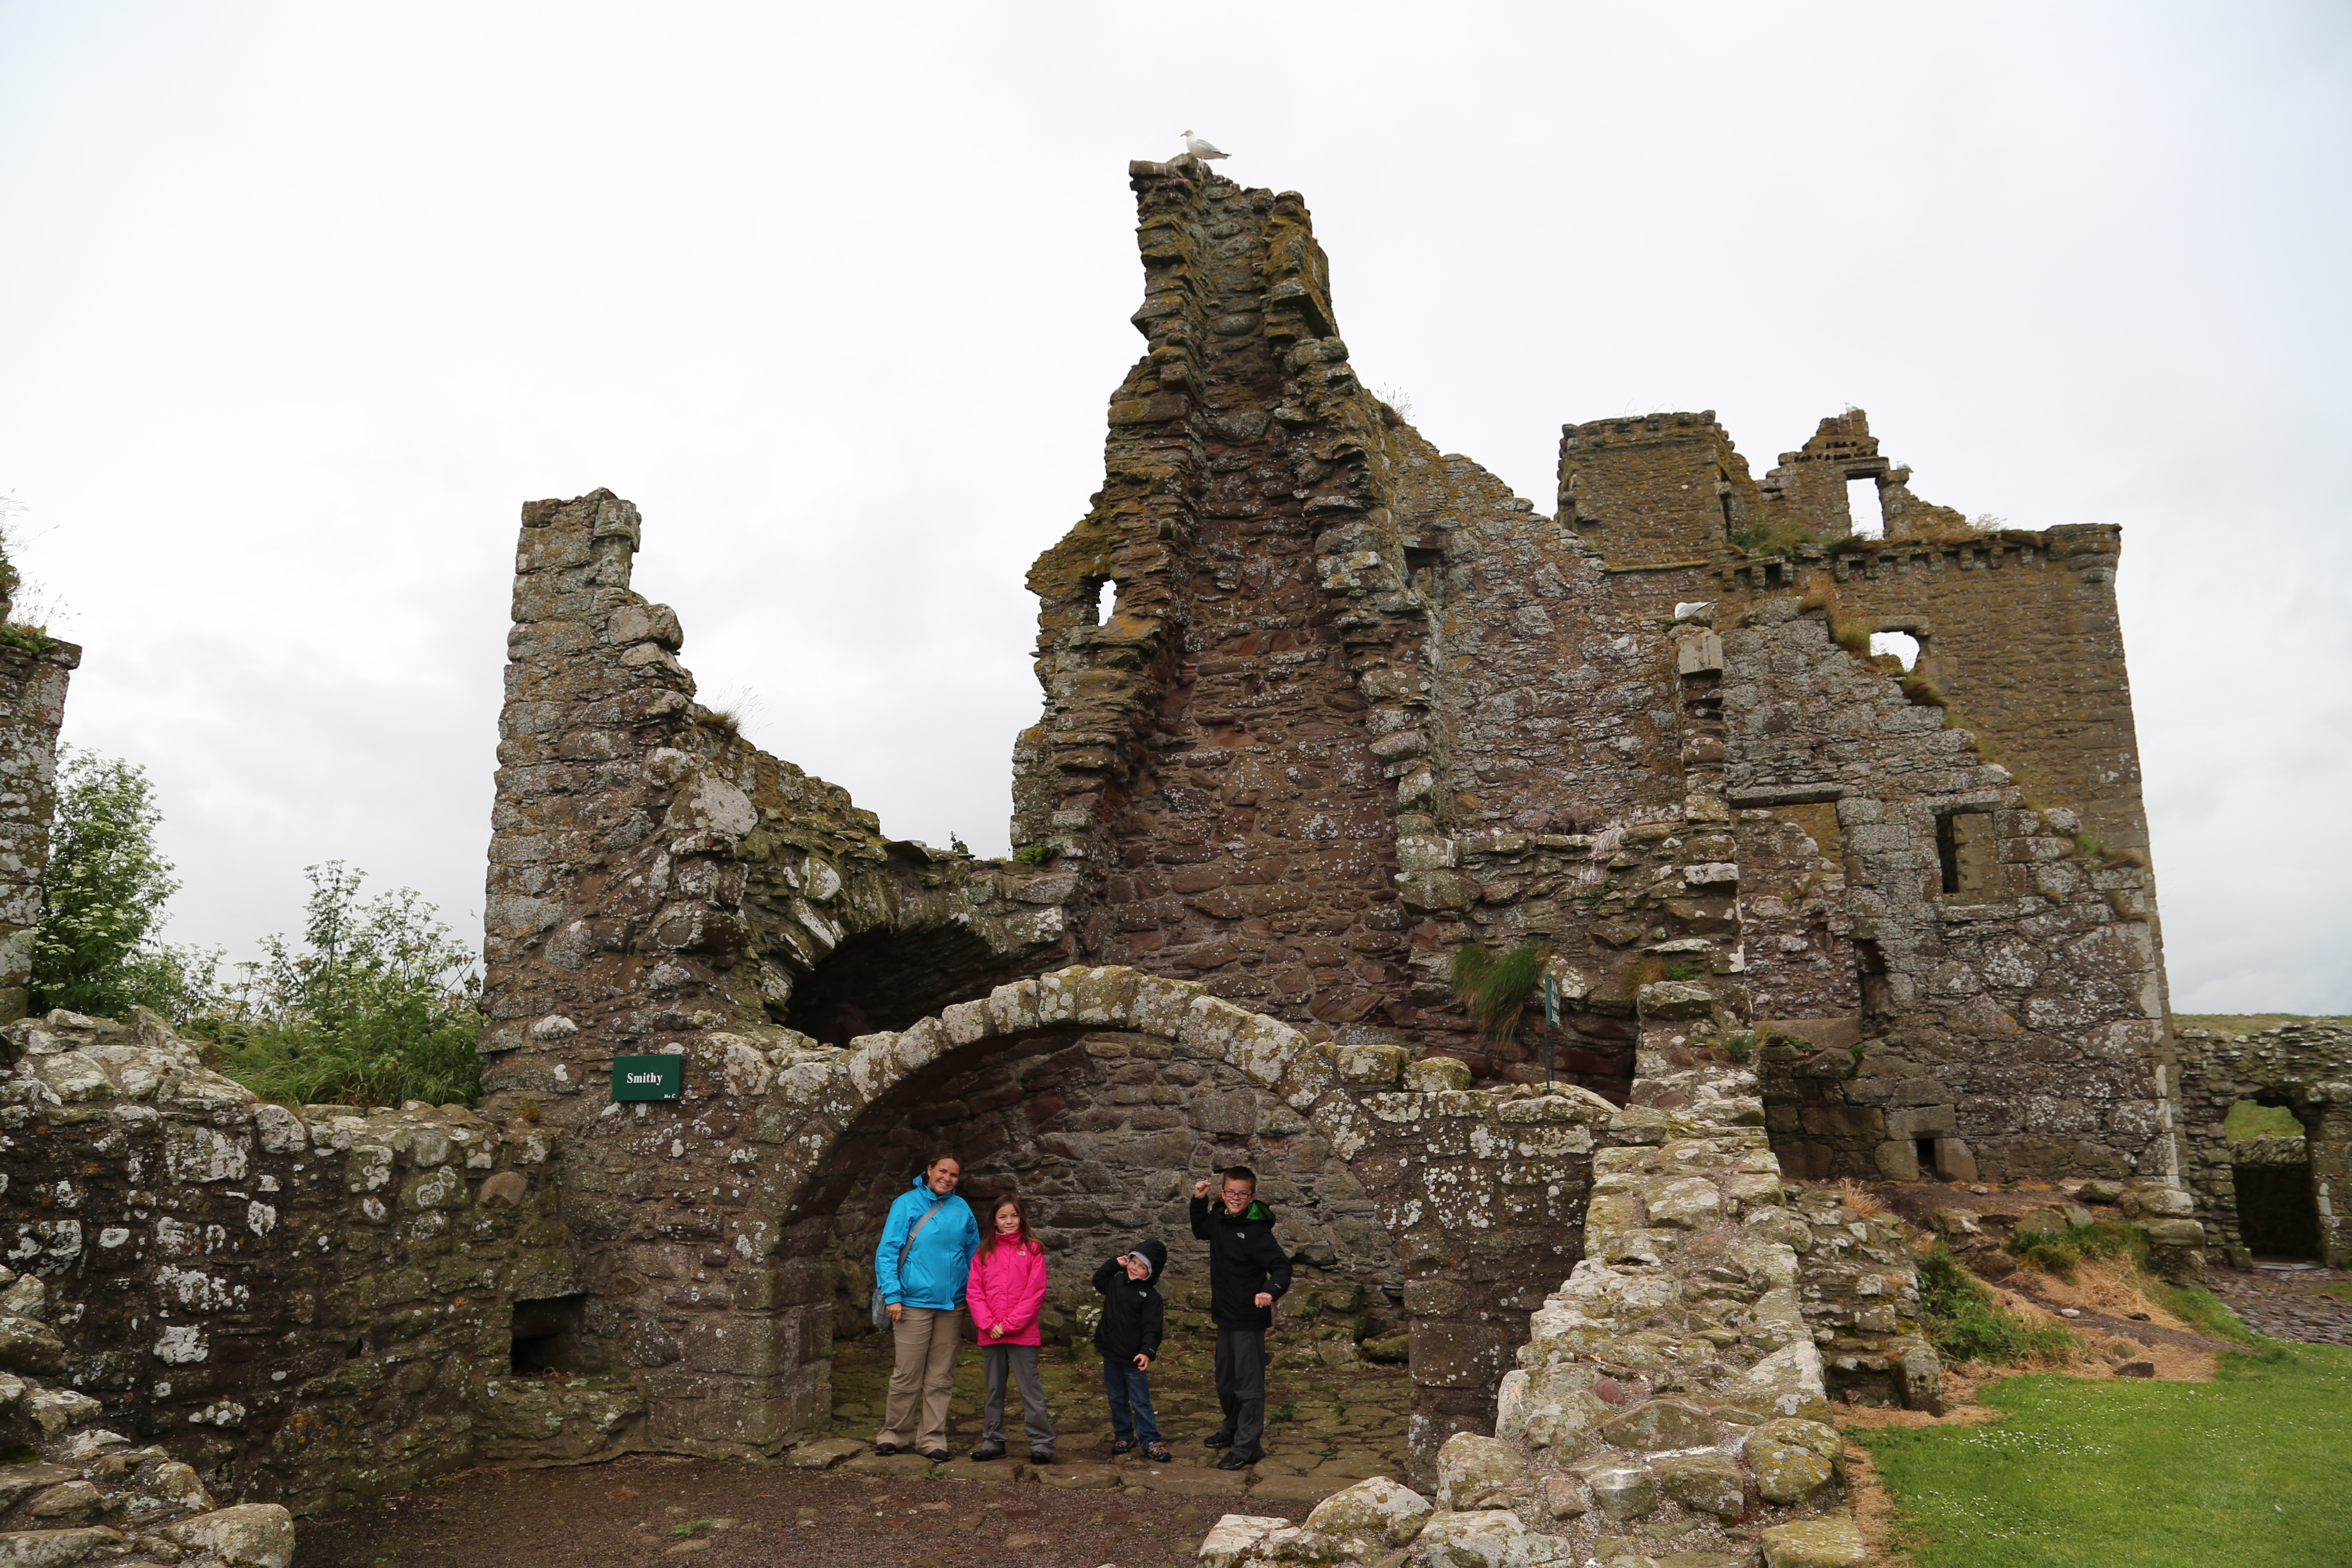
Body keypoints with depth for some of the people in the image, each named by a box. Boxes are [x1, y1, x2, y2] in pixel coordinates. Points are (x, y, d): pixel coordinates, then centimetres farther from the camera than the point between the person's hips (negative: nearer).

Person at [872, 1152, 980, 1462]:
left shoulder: (962, 1209, 7)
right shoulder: (907, 1204, -4)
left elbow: (974, 1253, 16)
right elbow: (887, 1252, -5)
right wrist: (892, 1295, -11)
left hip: (950, 1305, 4)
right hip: (914, 1302, -4)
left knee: (941, 1378, 8)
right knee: (907, 1375, 2)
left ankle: (932, 1438, 18)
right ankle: (895, 1433, 20)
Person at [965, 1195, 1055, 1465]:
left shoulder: (1032, 1249, -1)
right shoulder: (984, 1252, 8)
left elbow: (1035, 1293, -6)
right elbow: (974, 1292, 4)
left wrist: (1010, 1324, -12)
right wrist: (988, 1324, -9)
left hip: (1022, 1333, -3)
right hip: (990, 1335, 4)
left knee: (1030, 1388, -2)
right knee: (994, 1390, 13)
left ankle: (1042, 1442, 4)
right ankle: (993, 1442, 23)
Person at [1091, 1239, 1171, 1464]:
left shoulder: (1151, 1296, -13)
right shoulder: (1116, 1283, 6)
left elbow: (1153, 1327, -17)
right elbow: (1098, 1280, 26)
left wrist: (1147, 1352, -30)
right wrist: (1115, 1263, 11)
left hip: (1133, 1359, -6)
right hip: (1111, 1355, 6)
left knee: (1141, 1402, 0)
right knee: (1117, 1400, 16)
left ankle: (1150, 1441, 7)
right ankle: (1124, 1436, 29)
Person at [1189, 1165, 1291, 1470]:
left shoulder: (1257, 1231, -21)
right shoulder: (1219, 1218, 2)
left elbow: (1282, 1266, -27)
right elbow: (1201, 1231, 25)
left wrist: (1271, 1291, -46)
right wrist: (1199, 1201, 10)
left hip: (1249, 1319, -8)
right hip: (1225, 1316, 8)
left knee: (1249, 1384, 0)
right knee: (1225, 1381, 22)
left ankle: (1247, 1446, 10)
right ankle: (1233, 1429, 41)